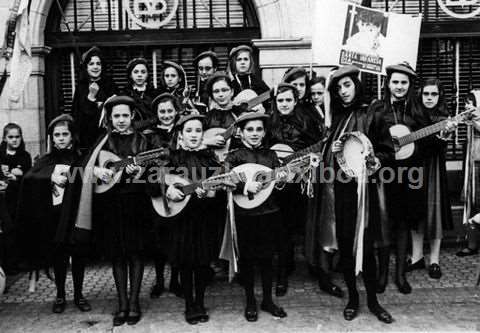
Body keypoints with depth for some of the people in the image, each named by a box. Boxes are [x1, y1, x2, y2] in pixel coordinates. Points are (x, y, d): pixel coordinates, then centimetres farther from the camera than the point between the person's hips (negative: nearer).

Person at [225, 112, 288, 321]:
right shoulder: (235, 156, -4)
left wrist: (281, 180, -12)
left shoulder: (271, 154, 7)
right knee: (247, 258, 8)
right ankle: (250, 302, 23)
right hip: (245, 214, -2)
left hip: (269, 212, 3)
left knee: (267, 257, 11)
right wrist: (245, 185, -25)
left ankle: (268, 300, 26)